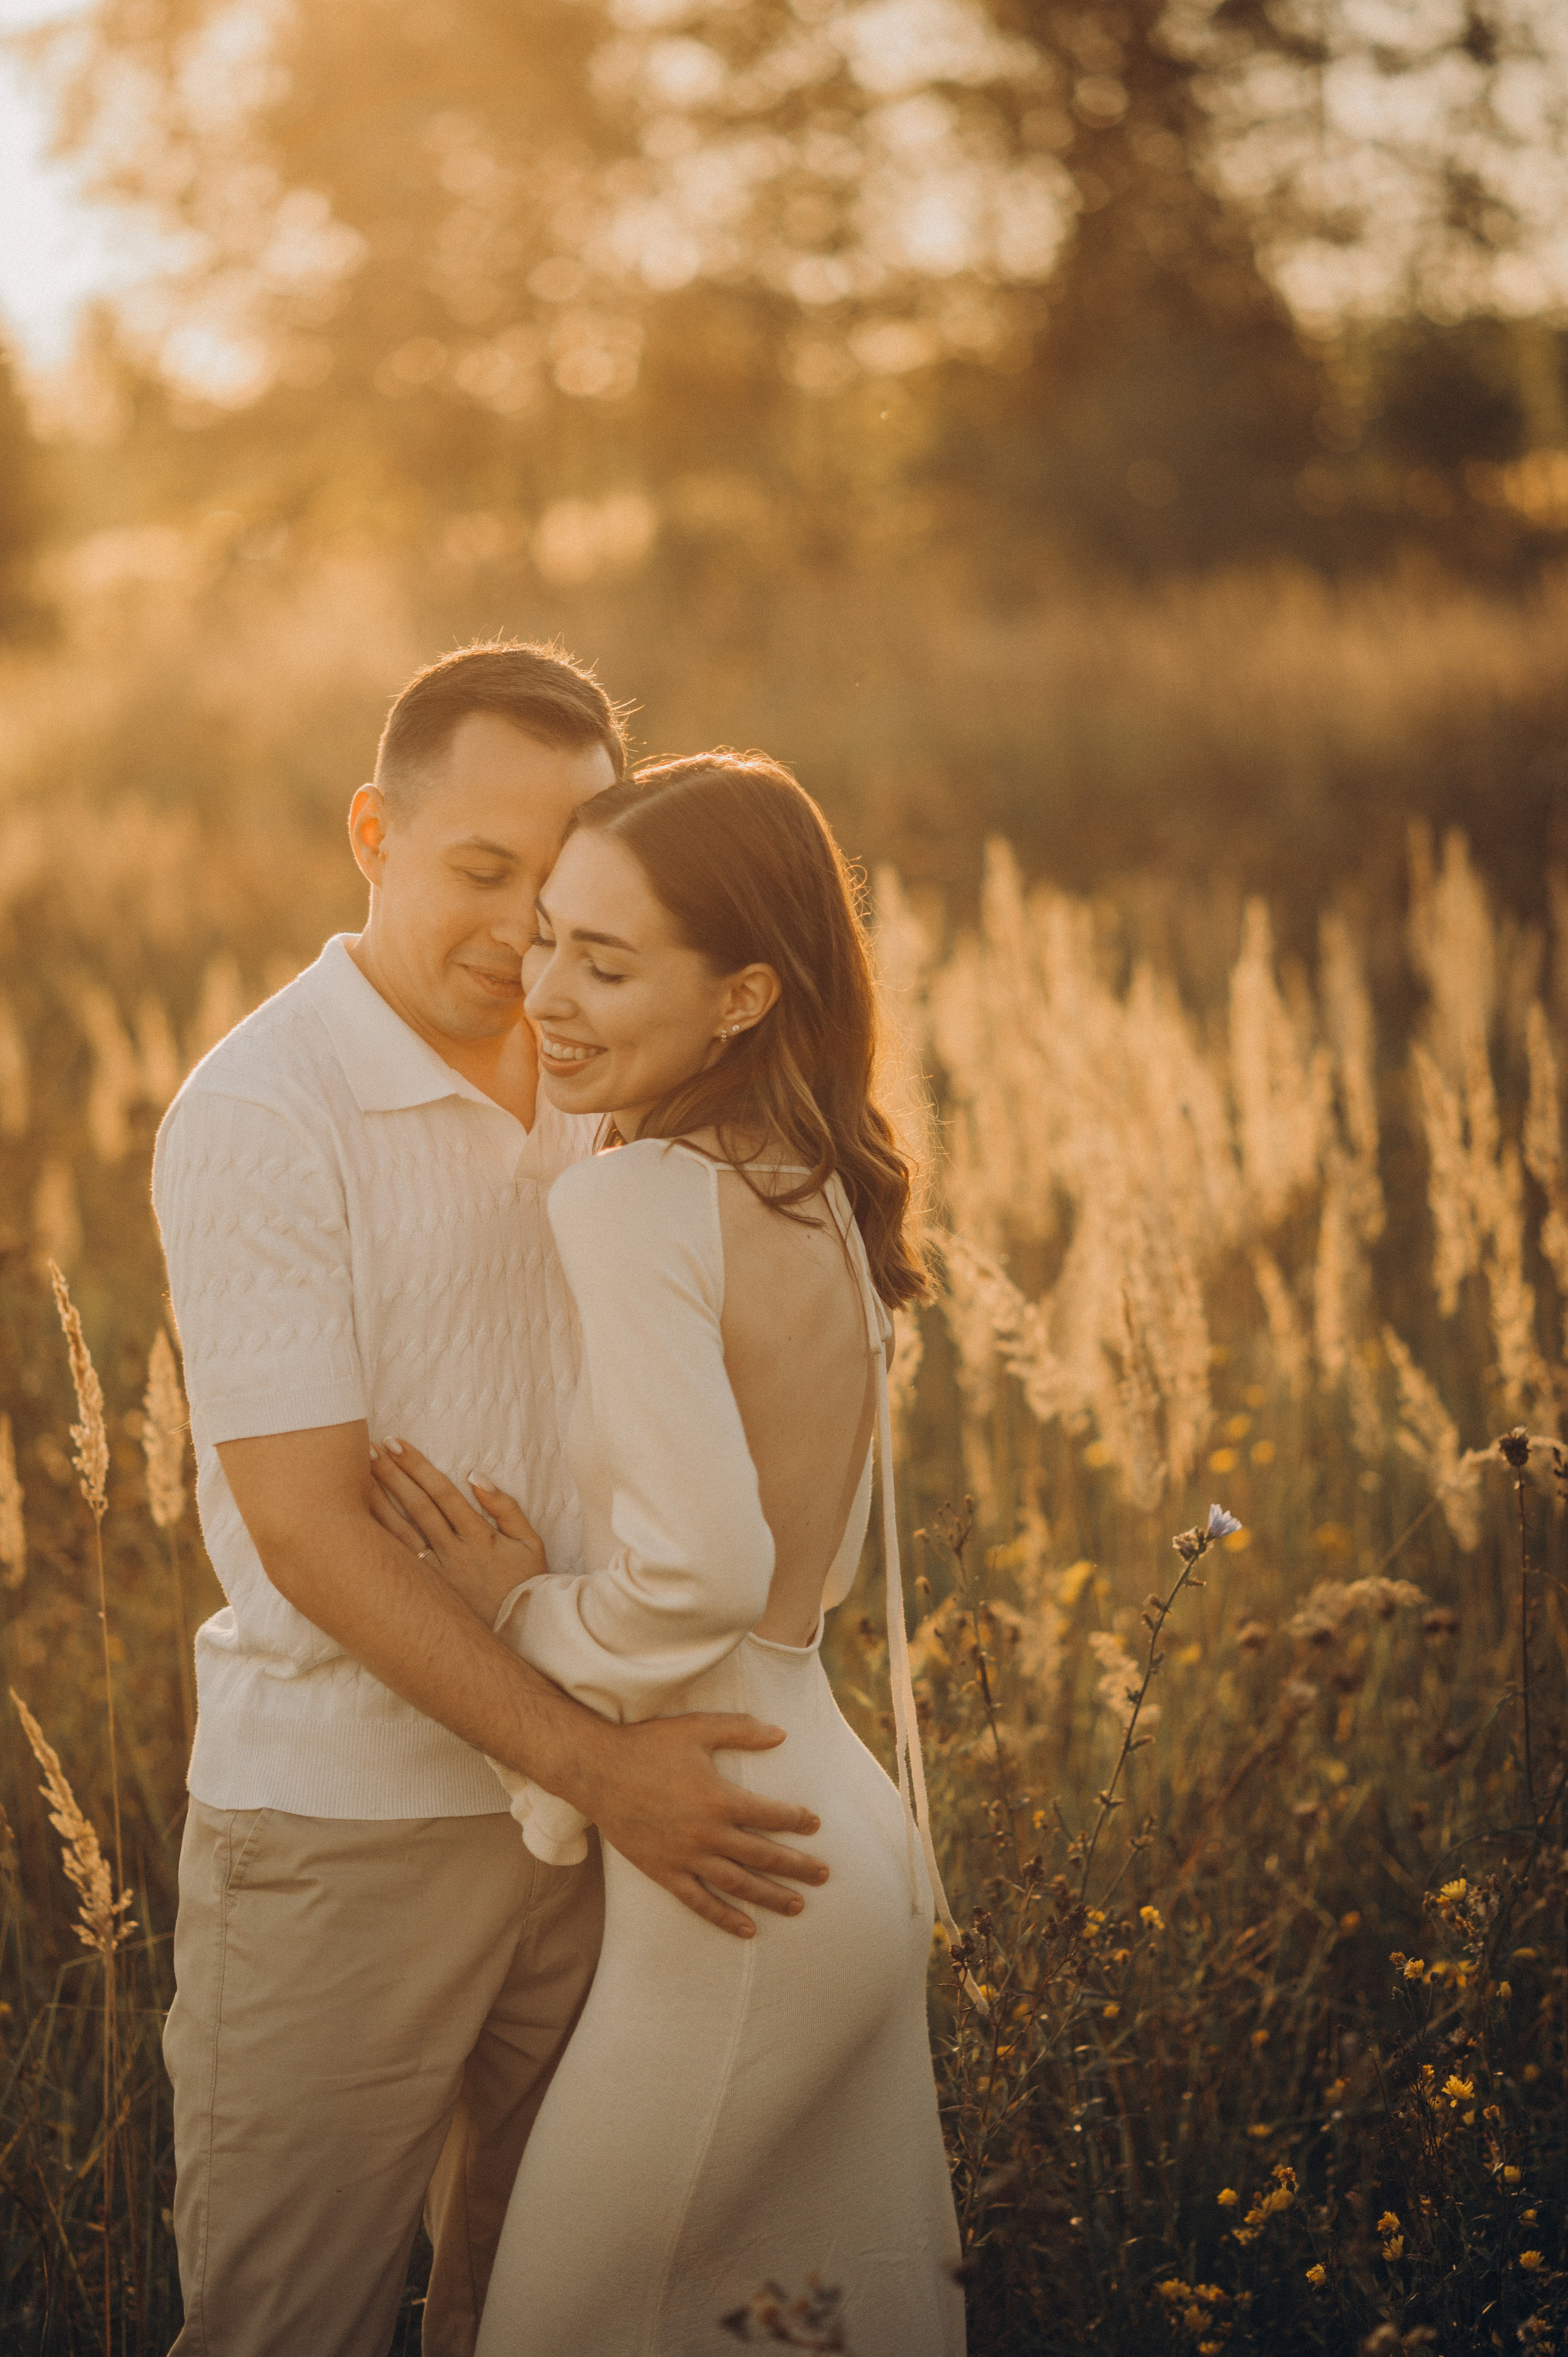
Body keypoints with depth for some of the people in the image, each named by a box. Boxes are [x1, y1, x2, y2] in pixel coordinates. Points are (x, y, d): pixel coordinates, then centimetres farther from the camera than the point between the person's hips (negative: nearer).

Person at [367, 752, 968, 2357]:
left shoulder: (630, 1207, -19)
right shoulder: (820, 1198, 7)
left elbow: (696, 1581, -26)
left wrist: (518, 1609, -8)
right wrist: (546, 1573, 3)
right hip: (858, 1845, 9)